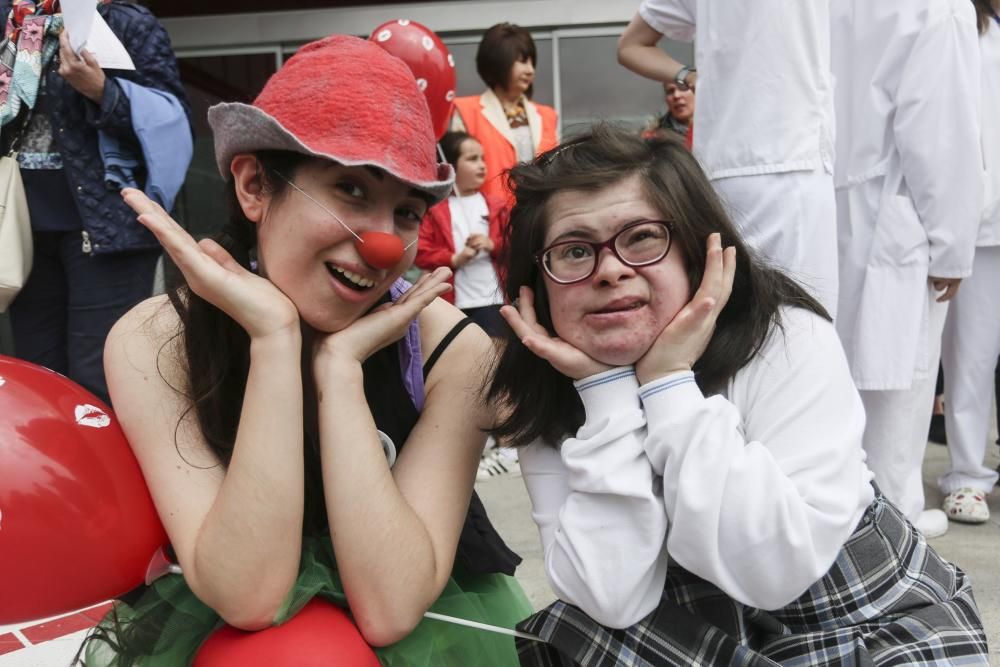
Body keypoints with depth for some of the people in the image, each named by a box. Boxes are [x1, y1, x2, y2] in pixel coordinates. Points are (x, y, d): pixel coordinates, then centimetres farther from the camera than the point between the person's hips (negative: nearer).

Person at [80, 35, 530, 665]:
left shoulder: (451, 348, -16)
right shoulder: (155, 342, -15)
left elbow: (390, 607, -23)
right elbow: (248, 595, -24)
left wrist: (340, 365, -26)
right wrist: (275, 340, -28)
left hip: (432, 612, 1)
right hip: (222, 615, 0)